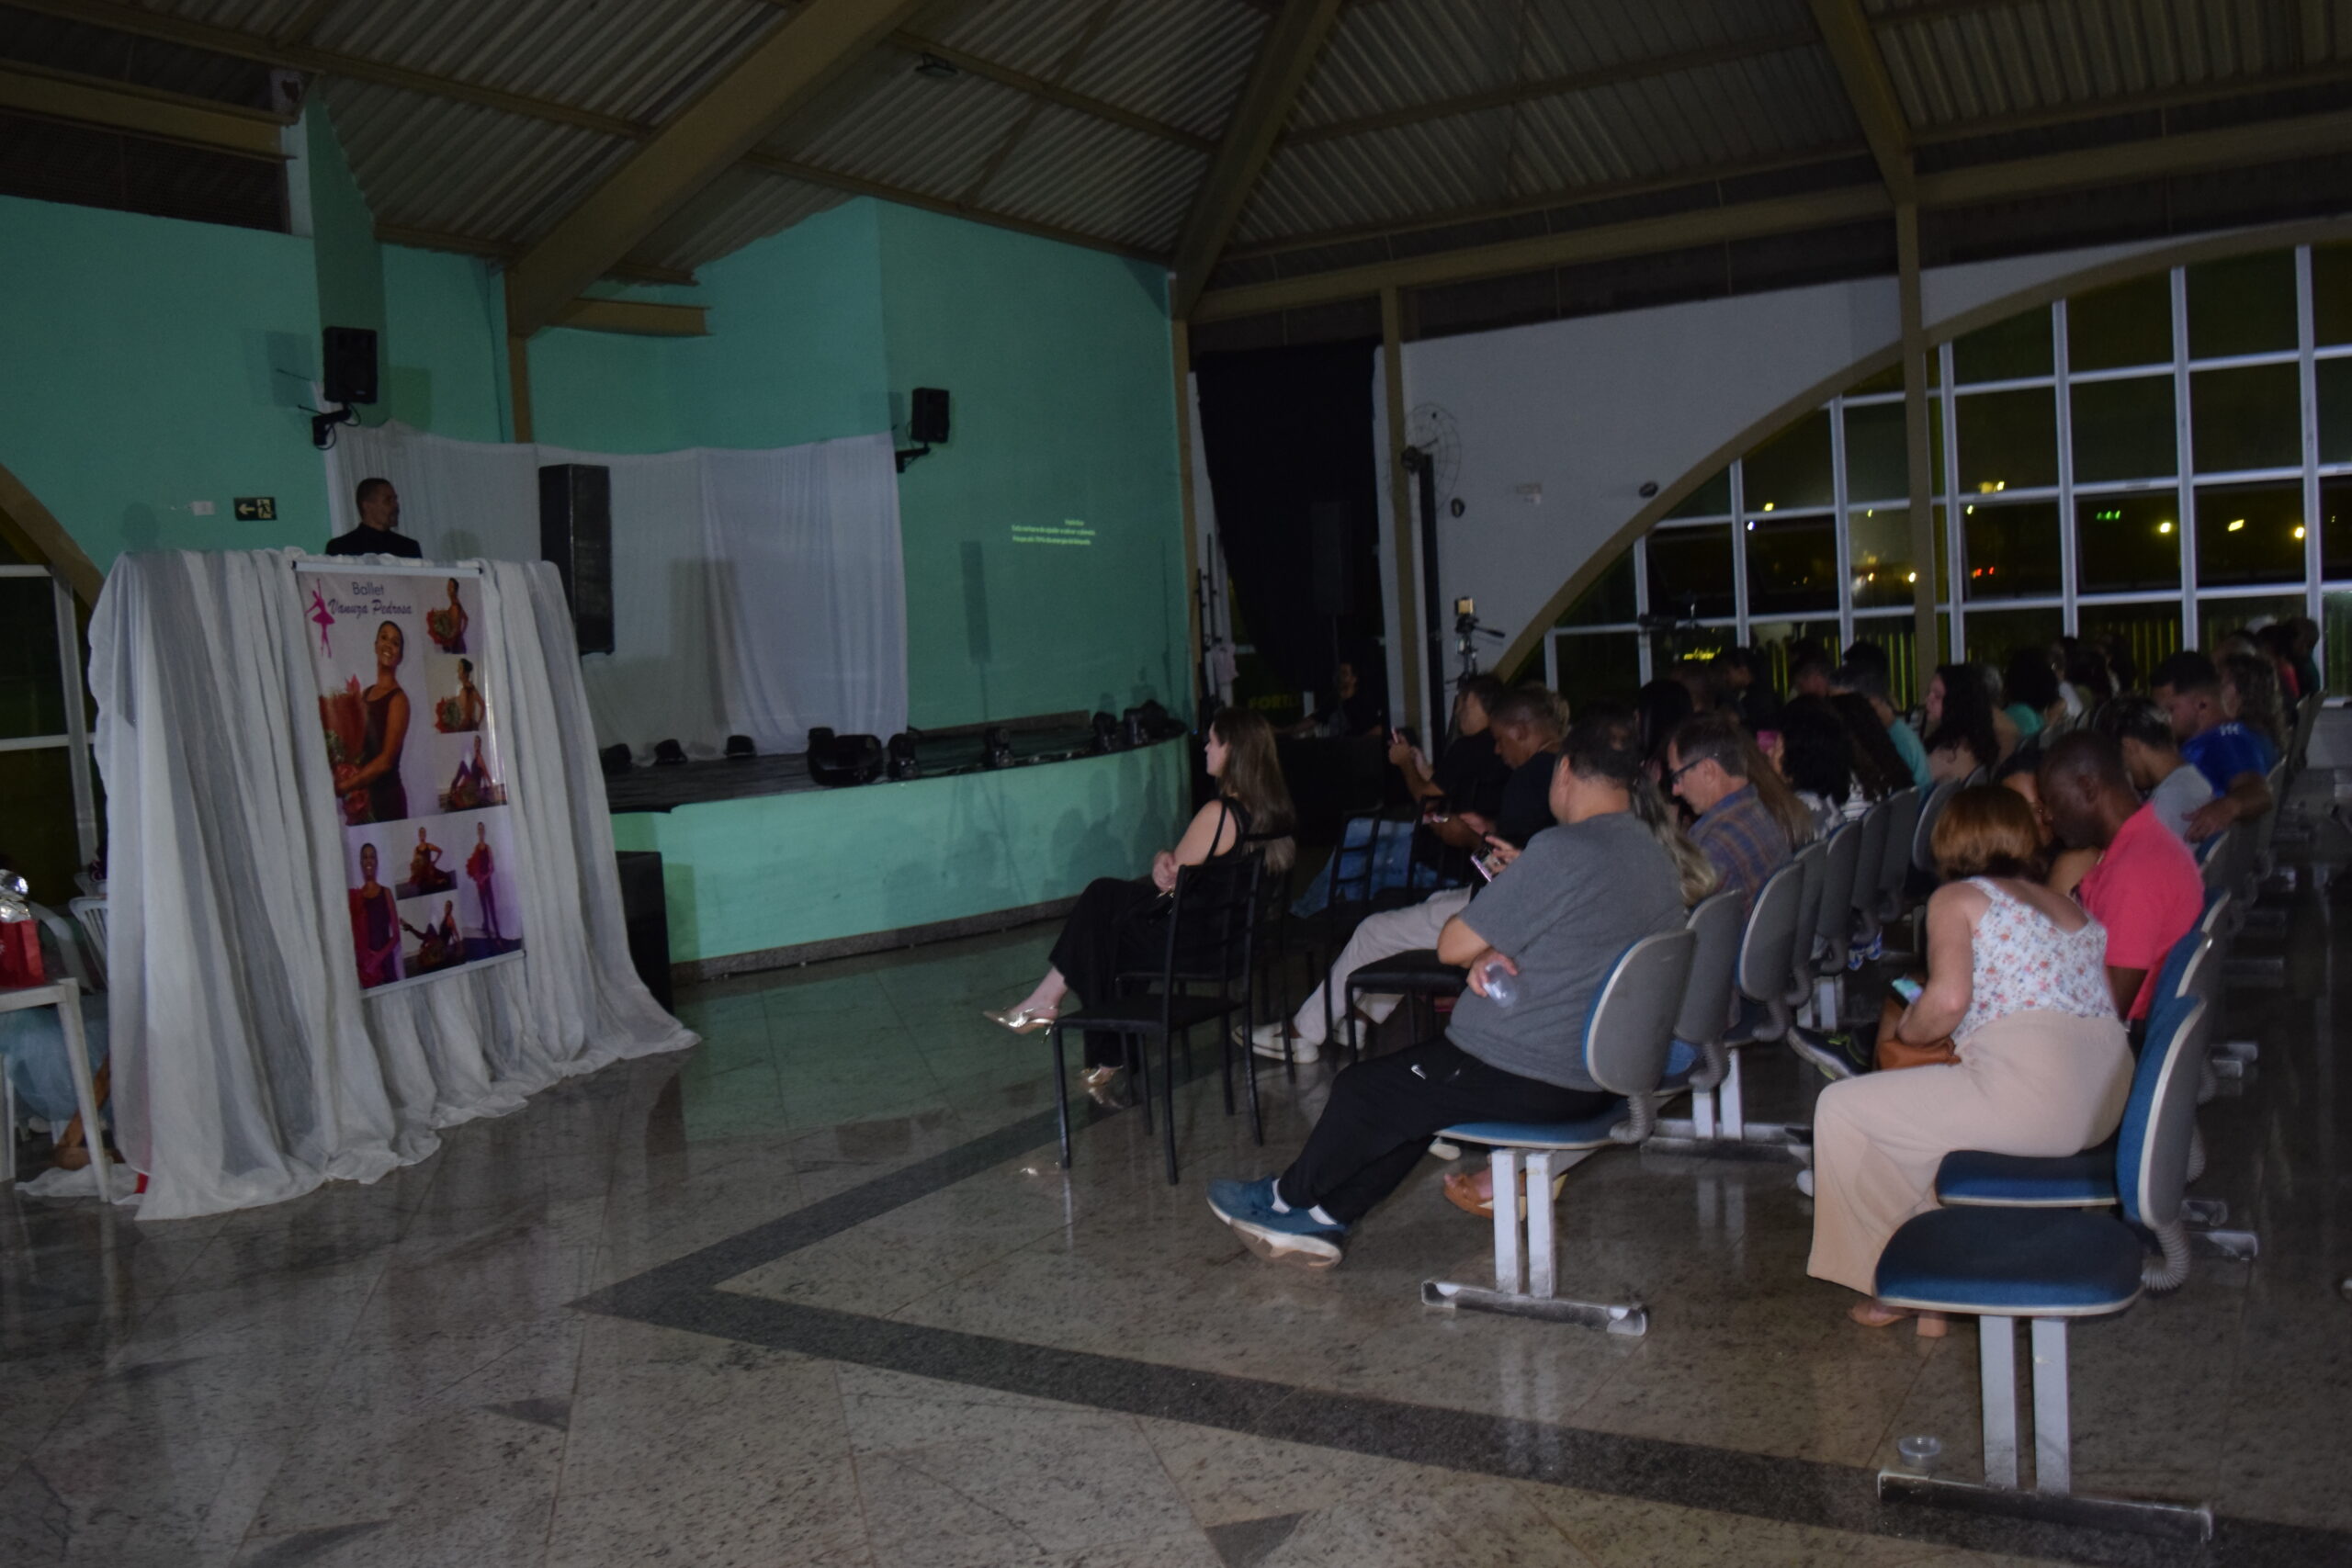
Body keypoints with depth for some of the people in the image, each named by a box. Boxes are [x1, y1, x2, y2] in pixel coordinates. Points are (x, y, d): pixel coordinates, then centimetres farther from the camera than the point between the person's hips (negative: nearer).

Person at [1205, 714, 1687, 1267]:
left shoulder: (1561, 851, -23)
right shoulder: (1660, 861, 7)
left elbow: (1452, 946, -19)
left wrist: (1482, 953, 5)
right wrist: (1495, 955, -1)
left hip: (1530, 1080, -9)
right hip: (1603, 1076, 9)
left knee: (1364, 1090, 10)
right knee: (1415, 1085, 23)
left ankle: (1287, 1197, 33)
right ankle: (1325, 1219, 26)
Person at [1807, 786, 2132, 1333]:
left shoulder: (1956, 899, 3)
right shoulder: (2074, 909, 24)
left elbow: (1949, 998, -13)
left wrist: (1906, 1030, 9)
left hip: (2031, 1091, -9)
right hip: (2107, 1099, 9)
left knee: (1842, 1108, 7)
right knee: (1931, 1104, 31)